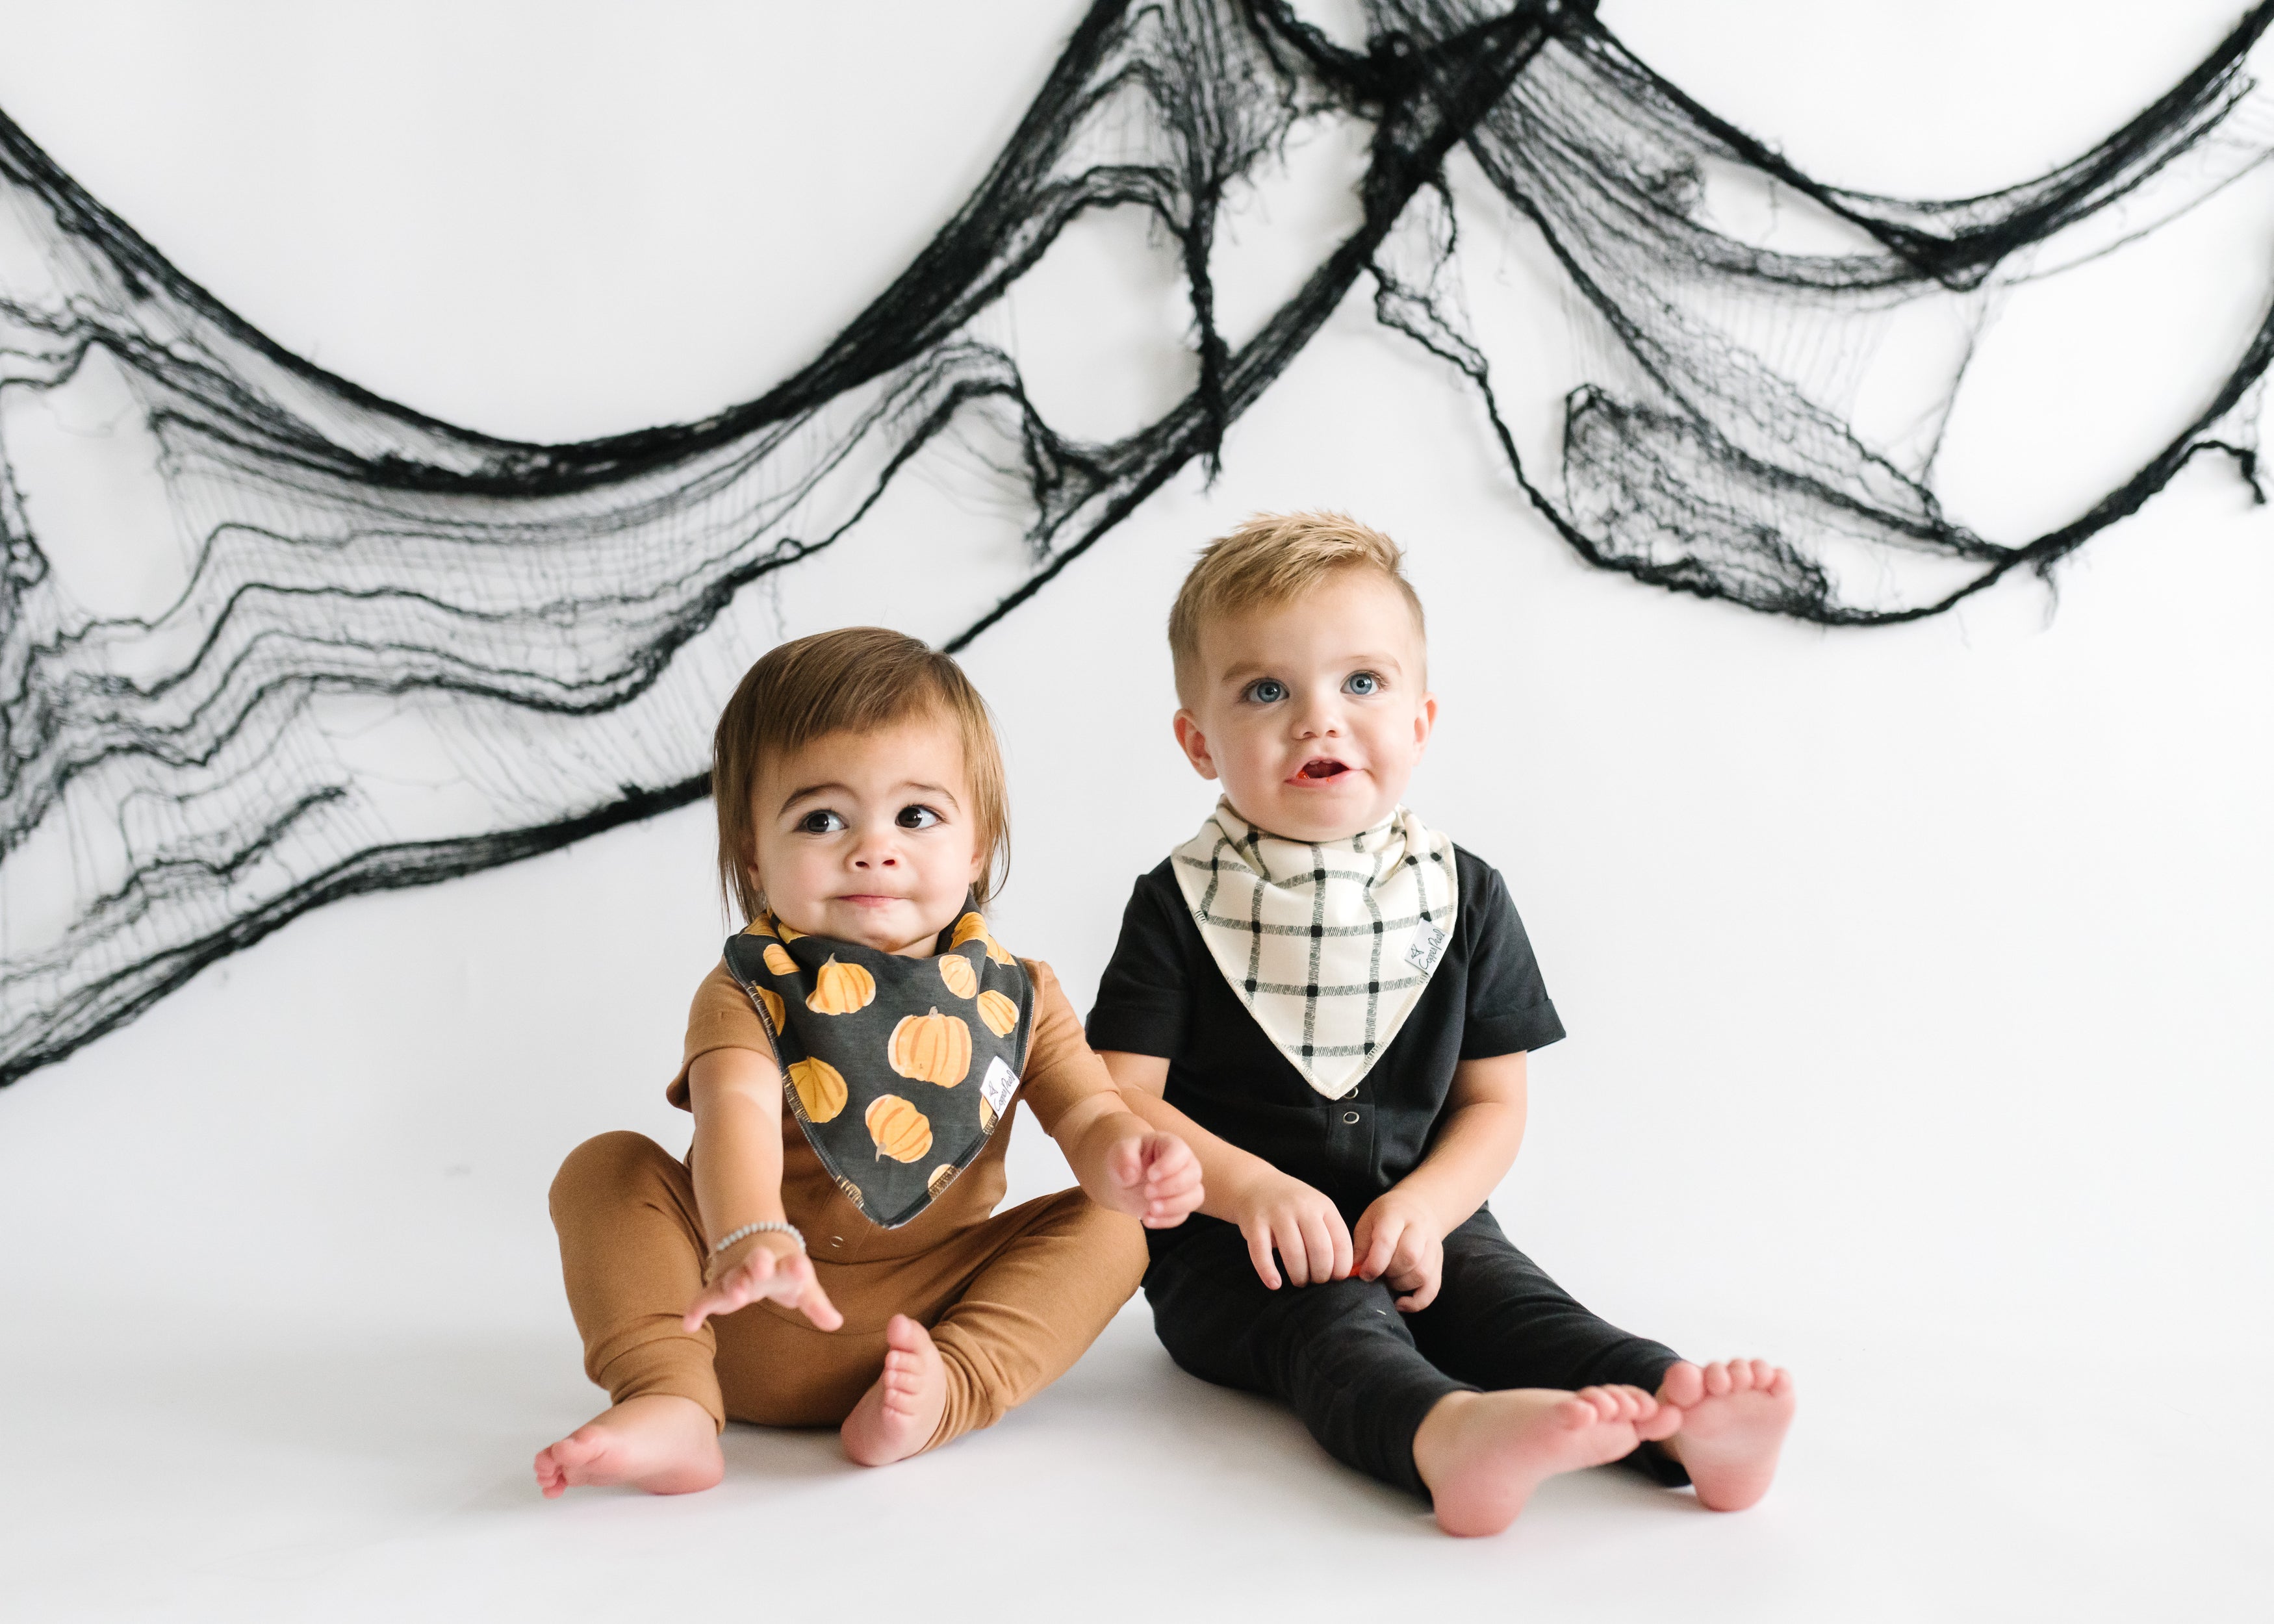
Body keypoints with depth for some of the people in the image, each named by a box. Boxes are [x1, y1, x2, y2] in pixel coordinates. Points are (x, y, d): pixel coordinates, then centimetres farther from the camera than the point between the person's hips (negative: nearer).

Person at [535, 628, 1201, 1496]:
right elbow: (737, 1113, -31)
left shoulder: (1017, 999, 1)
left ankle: (945, 1388, -32)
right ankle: (670, 1404, -29)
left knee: (1108, 1232, -15)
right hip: (751, 1319, -1)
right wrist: (750, 1236, -52)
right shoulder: (750, 994, -11)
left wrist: (1123, 1156, -32)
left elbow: (1087, 1114, -5)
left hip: (931, 1310, 2)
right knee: (603, 1168, -15)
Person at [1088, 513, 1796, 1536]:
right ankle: (1447, 1433, -63)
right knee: (1331, 1318, -33)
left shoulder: (1465, 898, 6)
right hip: (1232, 1249, -3)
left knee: (1510, 1299, -26)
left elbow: (1494, 1104, 6)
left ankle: (1683, 1420, -51)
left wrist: (1424, 1204, -14)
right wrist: (1253, 1188, -20)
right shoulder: (1179, 907, -1)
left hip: (1418, 1224, 3)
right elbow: (1123, 1099, -5)